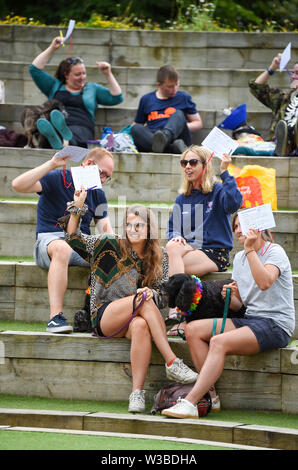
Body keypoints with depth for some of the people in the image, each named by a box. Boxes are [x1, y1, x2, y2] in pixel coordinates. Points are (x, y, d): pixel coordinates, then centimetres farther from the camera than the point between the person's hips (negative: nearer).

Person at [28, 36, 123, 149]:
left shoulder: (92, 88, 31)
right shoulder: (55, 86, 30)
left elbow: (116, 98, 24)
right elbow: (34, 69, 23)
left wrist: (108, 74, 16)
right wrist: (52, 48, 21)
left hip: (82, 128, -1)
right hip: (55, 126, 1)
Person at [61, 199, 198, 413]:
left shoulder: (160, 258, 11)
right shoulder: (111, 246, 7)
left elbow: (164, 296, 7)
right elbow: (74, 238, 9)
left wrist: (151, 293, -17)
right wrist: (77, 208, -3)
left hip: (134, 318, 1)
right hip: (104, 317, -1)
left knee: (140, 326, -37)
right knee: (143, 300, -31)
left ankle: (137, 393, -46)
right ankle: (172, 362, -38)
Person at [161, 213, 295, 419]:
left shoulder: (275, 252, -7)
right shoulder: (239, 258, 16)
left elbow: (265, 282, -28)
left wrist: (250, 249, -26)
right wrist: (230, 297, -4)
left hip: (276, 325, -8)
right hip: (250, 320, 9)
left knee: (219, 342, -29)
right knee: (193, 330, -6)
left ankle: (190, 402, -34)